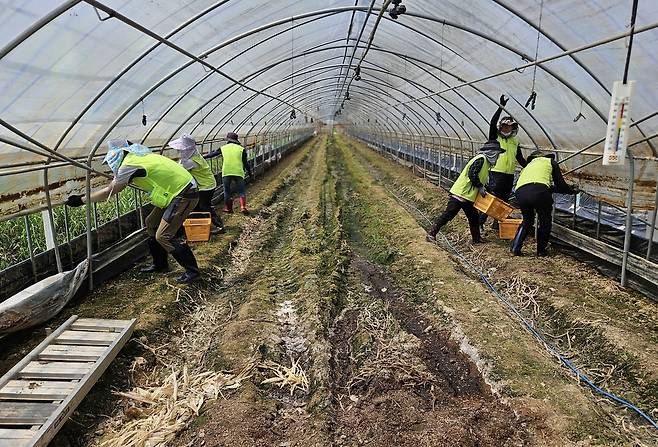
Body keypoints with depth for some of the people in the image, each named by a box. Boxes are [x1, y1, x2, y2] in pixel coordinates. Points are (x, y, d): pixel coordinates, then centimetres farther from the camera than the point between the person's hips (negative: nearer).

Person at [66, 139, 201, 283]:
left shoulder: (129, 164, -14)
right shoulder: (137, 157, 15)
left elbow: (109, 192, -7)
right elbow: (117, 185, 29)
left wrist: (81, 200, 3)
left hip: (184, 196, -10)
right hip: (176, 192, 10)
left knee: (163, 236, -9)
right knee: (151, 224, 17)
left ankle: (192, 269, 0)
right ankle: (160, 264, 28)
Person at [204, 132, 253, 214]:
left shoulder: (223, 148, 10)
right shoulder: (241, 149, 7)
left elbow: (212, 154, 18)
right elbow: (246, 163, 6)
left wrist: (203, 157, 31)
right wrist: (249, 172, 15)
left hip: (226, 173, 1)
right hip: (238, 173, -1)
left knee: (227, 191, 15)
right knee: (241, 191, 6)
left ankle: (228, 208, 20)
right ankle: (243, 207, -10)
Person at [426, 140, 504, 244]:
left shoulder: (486, 162, 18)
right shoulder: (481, 159, -13)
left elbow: (481, 180, 25)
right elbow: (472, 175, -23)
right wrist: (480, 187, -13)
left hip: (468, 196, 10)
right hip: (460, 193, -10)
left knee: (473, 216, 14)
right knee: (448, 215, -7)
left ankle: (477, 238, 23)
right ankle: (432, 233, -1)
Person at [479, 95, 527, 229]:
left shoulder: (515, 142, 15)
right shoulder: (495, 138, 1)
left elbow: (520, 159, 20)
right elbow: (492, 123, -14)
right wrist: (501, 107, -20)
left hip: (509, 175, 6)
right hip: (496, 173, -6)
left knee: (504, 200, 11)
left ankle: (498, 222, 21)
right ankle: (481, 220, -7)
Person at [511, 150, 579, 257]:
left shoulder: (529, 165, 40)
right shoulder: (550, 162, 26)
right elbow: (560, 184, 21)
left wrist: (568, 188, 54)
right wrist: (572, 190, 40)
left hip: (520, 192, 5)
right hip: (538, 192, -4)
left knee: (527, 221, 25)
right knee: (545, 222, 19)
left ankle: (515, 247, 16)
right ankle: (541, 250, 24)